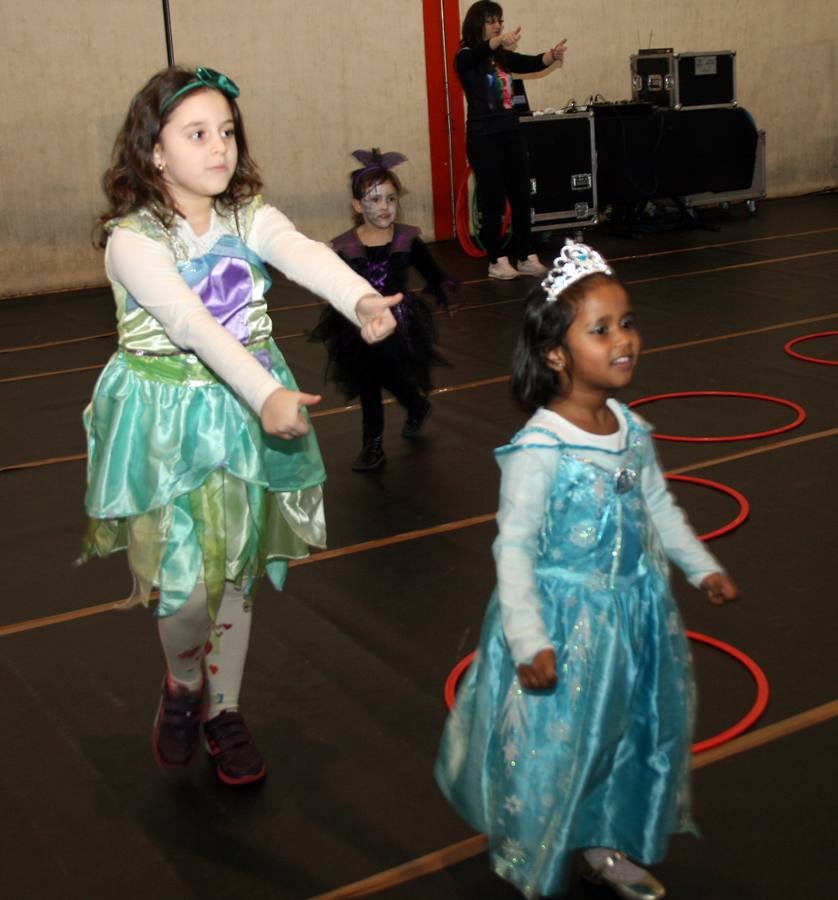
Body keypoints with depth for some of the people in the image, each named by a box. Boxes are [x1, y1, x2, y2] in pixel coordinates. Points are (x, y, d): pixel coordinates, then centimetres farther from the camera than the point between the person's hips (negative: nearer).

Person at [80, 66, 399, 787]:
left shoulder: (249, 217, -3)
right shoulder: (133, 239, -17)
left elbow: (306, 254, -25)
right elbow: (194, 324, -31)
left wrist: (361, 299, -46)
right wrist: (267, 395, -44)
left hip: (246, 409, 4)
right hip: (167, 421, -4)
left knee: (237, 571, 14)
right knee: (185, 586, -7)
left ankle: (224, 708, 35)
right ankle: (183, 685, 28)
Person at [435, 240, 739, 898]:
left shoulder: (631, 428, -2)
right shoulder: (539, 448, -24)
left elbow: (659, 508, 13)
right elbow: (514, 547, -22)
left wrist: (703, 568, 15)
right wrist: (529, 641, -24)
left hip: (635, 612, 8)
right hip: (564, 620, -7)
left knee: (637, 733, 21)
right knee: (552, 746, 8)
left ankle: (608, 846, 45)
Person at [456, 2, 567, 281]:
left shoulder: (504, 57, 10)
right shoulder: (467, 58, -6)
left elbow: (531, 63, -5)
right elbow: (480, 53, -29)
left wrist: (552, 56, -28)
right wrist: (498, 41, -50)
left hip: (511, 132, 6)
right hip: (483, 137, -6)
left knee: (521, 197, 7)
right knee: (493, 200, -2)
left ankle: (526, 257, 15)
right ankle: (497, 261, 6)